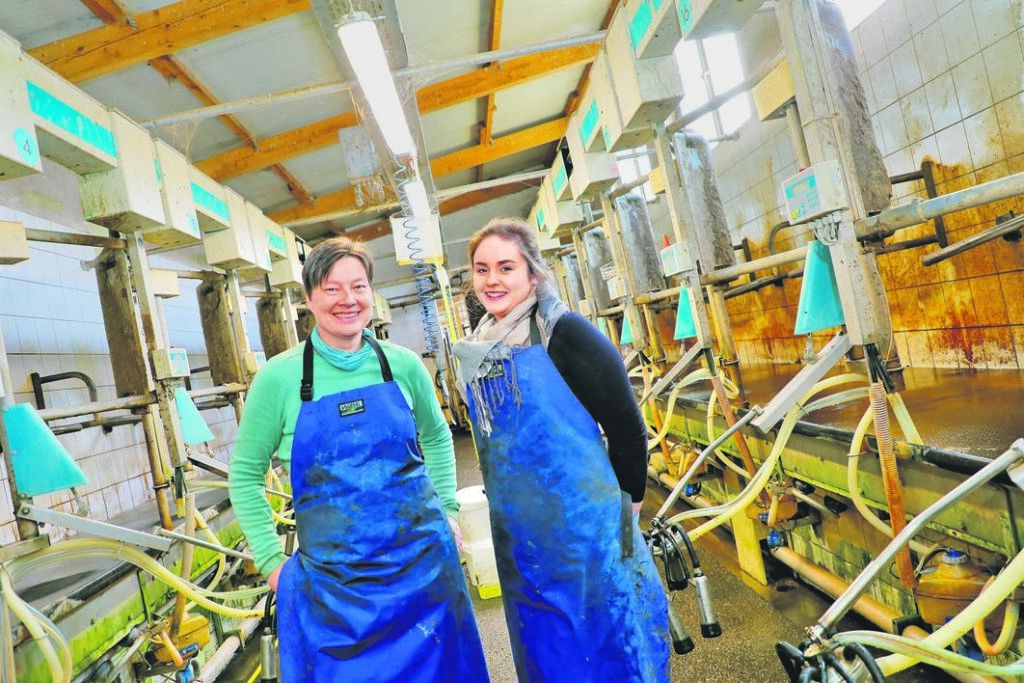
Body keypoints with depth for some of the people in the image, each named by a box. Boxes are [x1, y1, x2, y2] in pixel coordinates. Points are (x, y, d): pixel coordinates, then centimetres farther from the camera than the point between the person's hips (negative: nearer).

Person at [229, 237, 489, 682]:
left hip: (425, 563, 2)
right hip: (333, 584, -1)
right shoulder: (280, 378, -7)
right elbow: (245, 473, 3)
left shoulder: (403, 365, -3)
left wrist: (446, 508, 8)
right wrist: (271, 561, 1)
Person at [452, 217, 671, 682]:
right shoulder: (477, 351, 6)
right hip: (519, 536, 7)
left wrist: (626, 500, -3)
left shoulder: (563, 333, -14)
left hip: (583, 522, -6)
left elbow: (626, 424, -12)